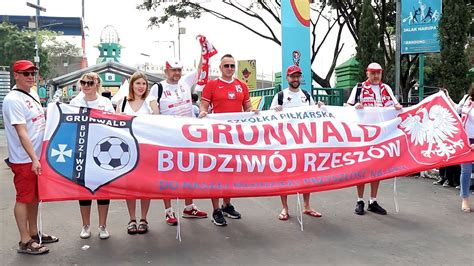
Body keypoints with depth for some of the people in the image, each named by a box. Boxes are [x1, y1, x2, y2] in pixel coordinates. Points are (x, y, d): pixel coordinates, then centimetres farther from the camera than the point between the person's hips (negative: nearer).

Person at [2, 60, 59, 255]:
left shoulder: (33, 94, 10)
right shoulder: (12, 100, -16)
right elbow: (22, 132, -23)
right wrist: (34, 159, -26)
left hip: (38, 157, 9)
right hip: (24, 160, -9)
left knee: (35, 196, 17)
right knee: (24, 198, -1)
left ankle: (34, 233, 31)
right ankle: (25, 242, 8)